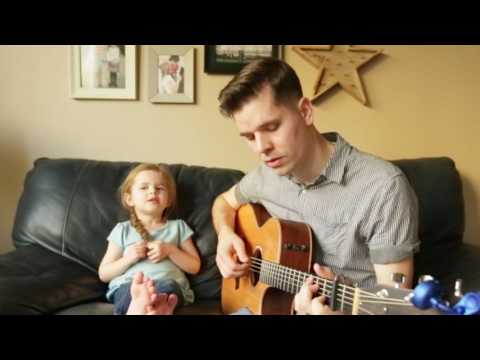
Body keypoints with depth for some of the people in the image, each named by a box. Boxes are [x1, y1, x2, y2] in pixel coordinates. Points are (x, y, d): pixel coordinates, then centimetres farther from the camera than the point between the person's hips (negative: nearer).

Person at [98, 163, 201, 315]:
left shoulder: (177, 227, 21)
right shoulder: (123, 230, 18)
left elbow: (194, 267, 16)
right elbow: (103, 274, 15)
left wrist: (170, 250, -1)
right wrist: (128, 259, -4)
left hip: (169, 284, 0)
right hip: (127, 286, 0)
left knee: (167, 286, -37)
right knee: (130, 289, -38)